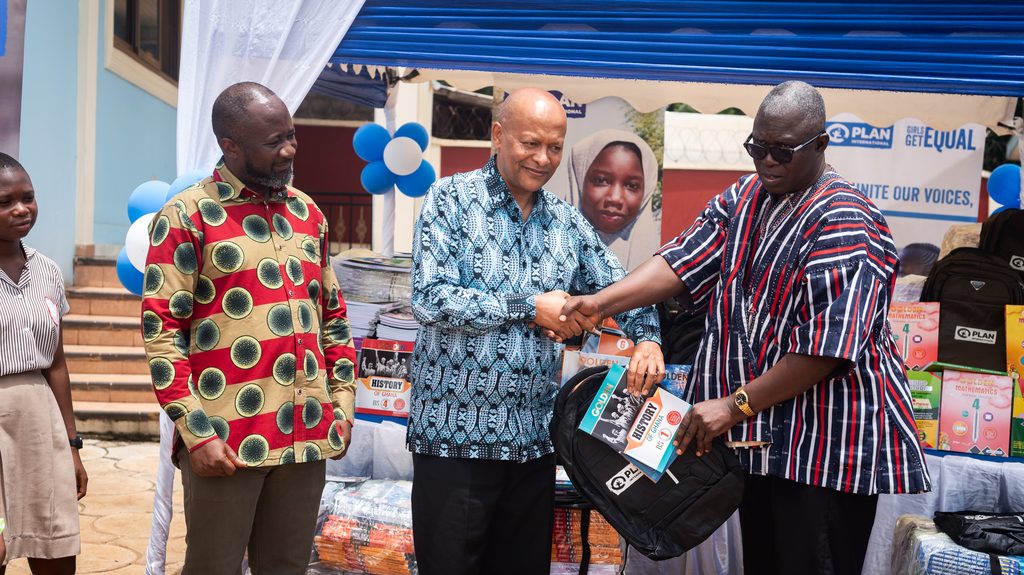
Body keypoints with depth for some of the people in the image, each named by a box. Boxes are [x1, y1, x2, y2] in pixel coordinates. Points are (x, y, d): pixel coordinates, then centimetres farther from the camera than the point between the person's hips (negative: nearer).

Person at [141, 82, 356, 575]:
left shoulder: (307, 212, 11)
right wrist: (196, 432, -13)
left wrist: (342, 402, 10)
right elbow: (161, 331, -8)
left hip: (307, 435, 5)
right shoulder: (186, 217, -6)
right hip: (225, 442, -5)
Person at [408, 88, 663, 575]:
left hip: (533, 439, 5)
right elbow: (430, 299, -15)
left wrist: (646, 337, -6)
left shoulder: (567, 221, 10)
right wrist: (530, 308, -14)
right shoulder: (452, 198, -4)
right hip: (455, 433, -4)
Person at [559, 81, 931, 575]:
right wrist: (602, 302, -16)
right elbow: (684, 260, -1)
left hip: (826, 444, -7)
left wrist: (736, 405, -21)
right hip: (757, 437, 8)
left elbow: (826, 348, -22)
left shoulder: (844, 224, -16)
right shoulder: (743, 198, 9)